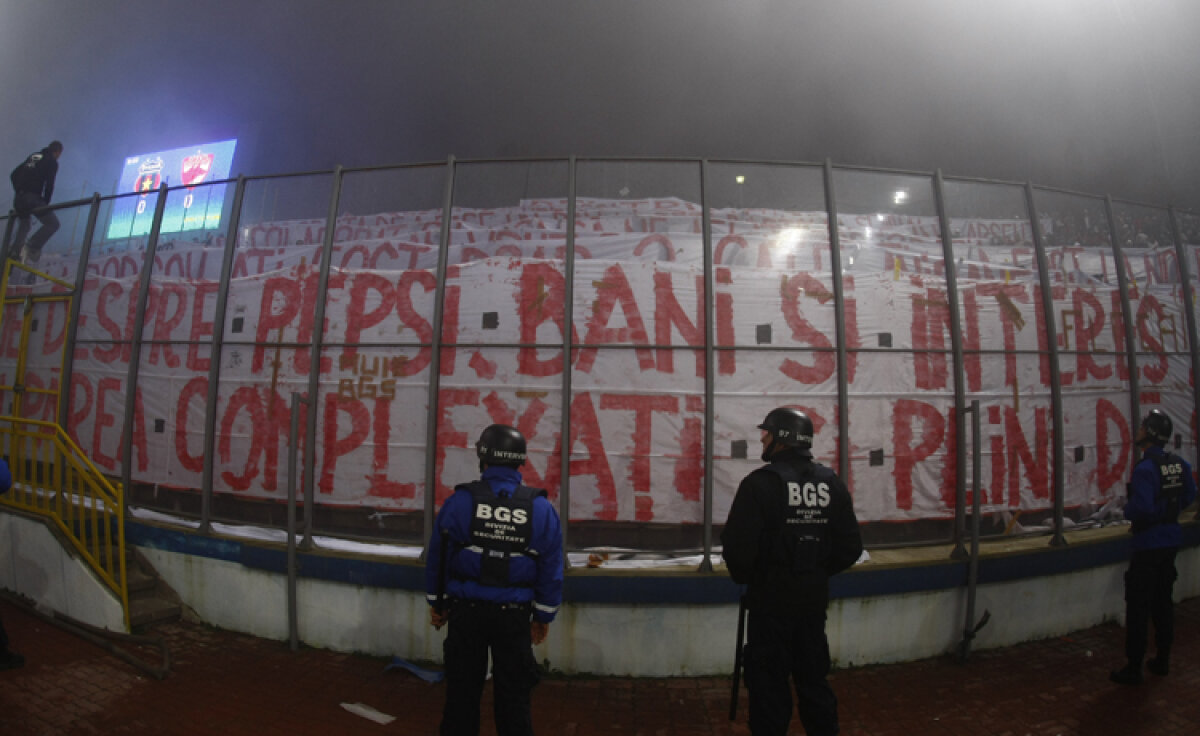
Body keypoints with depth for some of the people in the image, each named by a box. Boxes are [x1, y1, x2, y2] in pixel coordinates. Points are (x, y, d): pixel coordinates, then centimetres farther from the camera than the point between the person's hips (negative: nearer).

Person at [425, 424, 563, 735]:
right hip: (514, 616, 0)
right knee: (513, 697, 13)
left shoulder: (459, 501, -9)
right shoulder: (541, 508, -7)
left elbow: (437, 557, -1)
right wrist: (543, 617, 10)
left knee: (462, 691, 15)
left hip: (466, 611, 0)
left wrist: (436, 603, 14)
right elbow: (551, 570, -2)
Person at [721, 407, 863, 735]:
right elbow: (850, 547, 5)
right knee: (814, 677, 20)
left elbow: (738, 545, -20)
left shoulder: (761, 482, -16)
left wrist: (745, 577, 1)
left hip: (771, 598, -6)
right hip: (814, 597, 6)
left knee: (769, 681, 7)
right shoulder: (832, 482, 3)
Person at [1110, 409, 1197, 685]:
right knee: (1163, 602, 19)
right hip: (1171, 541, 8)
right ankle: (1162, 660, 28)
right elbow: (1189, 497, 15)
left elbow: (1141, 508, -28)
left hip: (1147, 545, -8)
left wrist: (1127, 510, -8)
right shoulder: (1180, 464, 3)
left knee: (1138, 607, 0)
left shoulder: (1145, 468, -23)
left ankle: (1133, 669, 6)